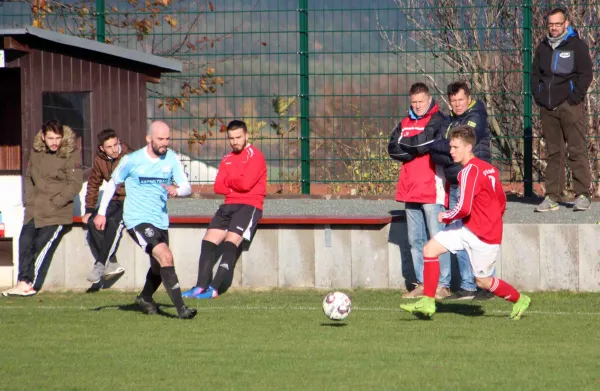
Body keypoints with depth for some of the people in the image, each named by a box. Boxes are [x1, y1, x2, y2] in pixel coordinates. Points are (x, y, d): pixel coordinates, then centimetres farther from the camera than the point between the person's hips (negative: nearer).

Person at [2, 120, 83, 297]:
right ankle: (24, 281, -6)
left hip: (58, 212, -5)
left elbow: (75, 184, -11)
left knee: (43, 244, -13)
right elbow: (28, 176, 19)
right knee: (25, 240, -7)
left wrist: (54, 203, -14)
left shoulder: (71, 154, -8)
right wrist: (29, 198, 5)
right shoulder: (36, 152, 7)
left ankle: (31, 284, -9)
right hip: (35, 208, 5)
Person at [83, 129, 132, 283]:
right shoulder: (99, 160, 2)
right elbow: (93, 185, 12)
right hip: (114, 201, 6)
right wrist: (89, 210, 6)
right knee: (93, 222, -19)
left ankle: (100, 265, -28)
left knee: (113, 222, -33)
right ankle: (111, 264, -16)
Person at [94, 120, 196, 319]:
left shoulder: (171, 159, 2)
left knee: (159, 267, 19)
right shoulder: (131, 160, -7)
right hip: (137, 220, -6)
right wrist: (101, 212, 8)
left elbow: (187, 187, 0)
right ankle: (181, 308, -26)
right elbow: (112, 183, 7)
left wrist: (177, 190, -24)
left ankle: (145, 298, 49)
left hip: (161, 221, 6)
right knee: (166, 257, -24)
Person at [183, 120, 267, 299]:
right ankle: (202, 286, -11)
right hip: (229, 205, 7)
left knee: (230, 242, -22)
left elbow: (245, 183, -16)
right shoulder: (227, 159, 18)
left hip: (249, 205, -7)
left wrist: (228, 181, 2)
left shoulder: (255, 156, -4)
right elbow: (218, 187, 9)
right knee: (209, 240, -8)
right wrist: (236, 184, -7)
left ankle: (215, 288, -26)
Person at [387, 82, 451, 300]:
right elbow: (392, 149, 5)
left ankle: (443, 285, -7)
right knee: (415, 240, 9)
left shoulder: (437, 121, -3)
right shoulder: (405, 123, 17)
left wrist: (405, 145, -3)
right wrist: (416, 149, -7)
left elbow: (425, 141, -18)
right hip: (410, 190, 7)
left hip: (432, 190, -7)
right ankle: (422, 284, 14)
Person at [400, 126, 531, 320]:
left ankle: (519, 300, 28)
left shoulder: (470, 171, -21)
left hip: (483, 237, -10)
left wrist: (445, 217, -10)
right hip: (467, 228, 10)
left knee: (483, 282, 4)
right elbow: (501, 201, 15)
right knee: (430, 249, 2)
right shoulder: (488, 168, 7)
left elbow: (463, 208, -28)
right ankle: (427, 303, 6)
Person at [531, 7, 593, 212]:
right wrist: (537, 96, 7)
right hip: (548, 108, 5)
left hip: (570, 105, -5)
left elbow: (586, 74, -4)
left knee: (577, 151, -7)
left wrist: (575, 97, -11)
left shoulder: (577, 46, 0)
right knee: (553, 152, 6)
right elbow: (535, 74, 21)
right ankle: (552, 197, 7)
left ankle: (582, 195, -7)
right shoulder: (543, 48, 16)